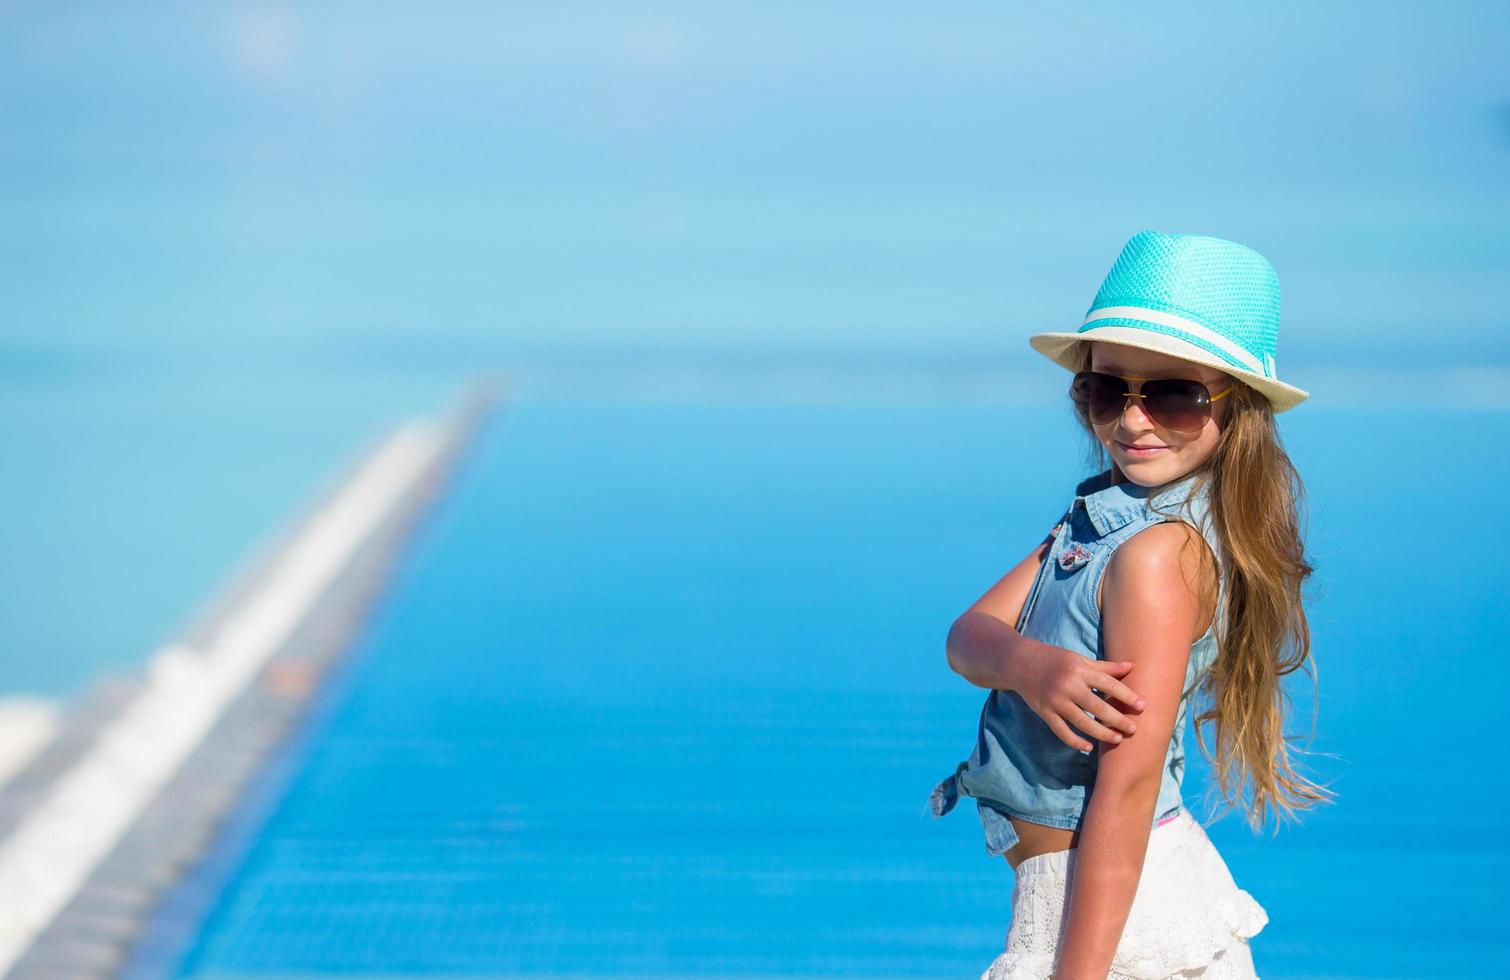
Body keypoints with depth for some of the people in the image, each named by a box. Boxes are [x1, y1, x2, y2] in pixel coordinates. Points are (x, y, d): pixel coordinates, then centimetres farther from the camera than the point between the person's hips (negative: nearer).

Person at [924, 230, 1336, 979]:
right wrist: (1027, 664, -24)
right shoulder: (1101, 511, 9)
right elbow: (968, 638, 0)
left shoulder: (1158, 553, -19)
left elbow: (1128, 783, -23)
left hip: (1116, 905, -9)